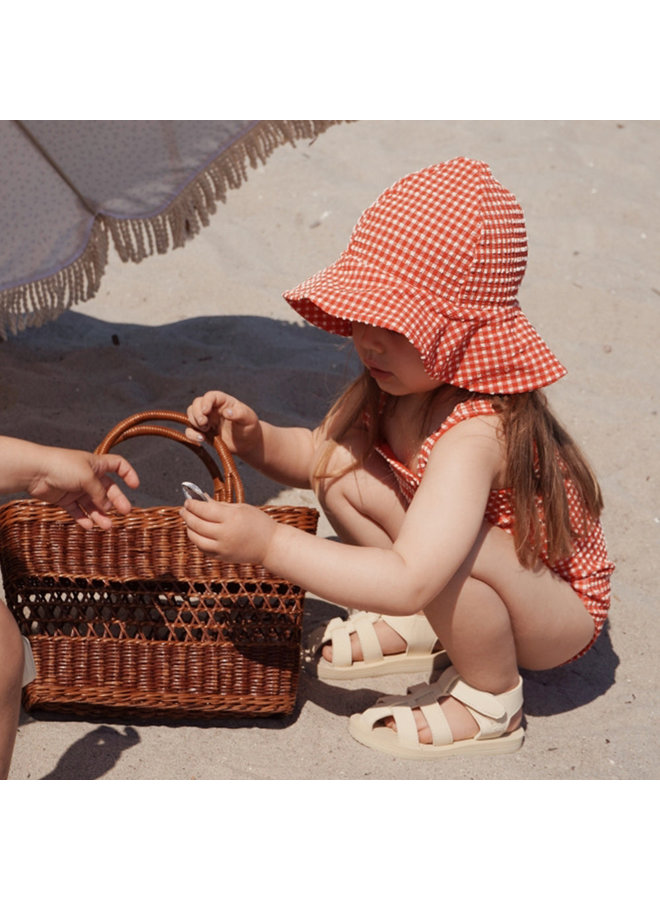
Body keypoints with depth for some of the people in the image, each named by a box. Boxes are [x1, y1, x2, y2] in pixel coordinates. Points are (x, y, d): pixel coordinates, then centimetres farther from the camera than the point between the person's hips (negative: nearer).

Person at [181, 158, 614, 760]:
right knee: (345, 472, -7)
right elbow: (315, 453, 3)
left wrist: (269, 543, -44)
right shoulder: (393, 383, -12)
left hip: (558, 606, -8)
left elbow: (409, 582, -46)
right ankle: (422, 628, 11)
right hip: (475, 581, 8)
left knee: (453, 552, -40)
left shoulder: (475, 434, -38)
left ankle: (491, 704, -10)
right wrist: (254, 439, -19)